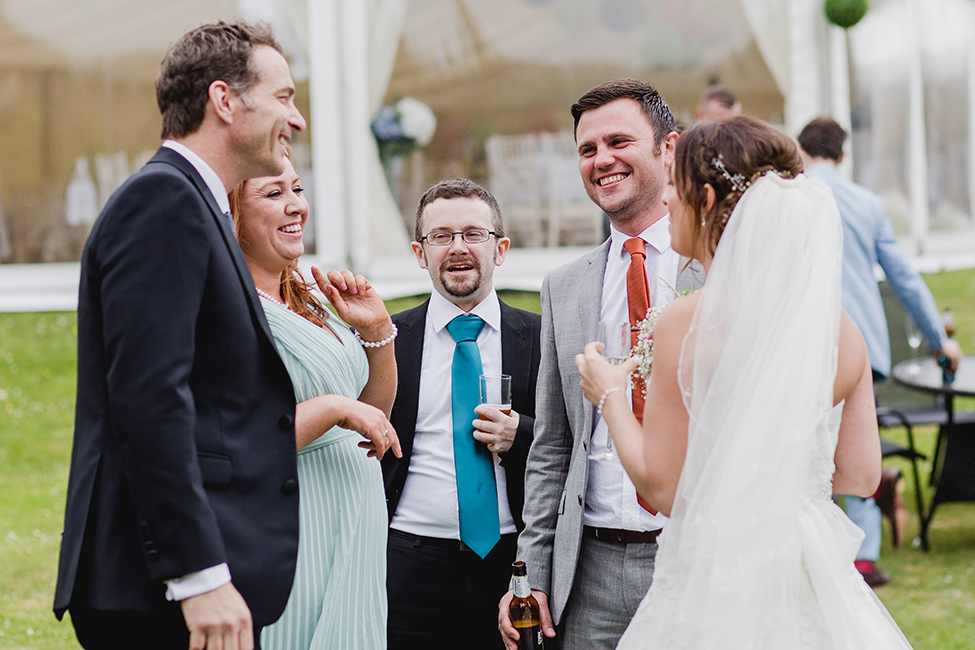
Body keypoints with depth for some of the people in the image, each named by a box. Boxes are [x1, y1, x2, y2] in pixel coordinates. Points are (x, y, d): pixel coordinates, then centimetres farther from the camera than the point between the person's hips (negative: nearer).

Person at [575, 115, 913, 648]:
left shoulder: (688, 322, -15)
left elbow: (662, 489, -12)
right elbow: (860, 474, 5)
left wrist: (611, 398, 3)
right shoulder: (839, 324, -1)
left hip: (717, 598, -5)